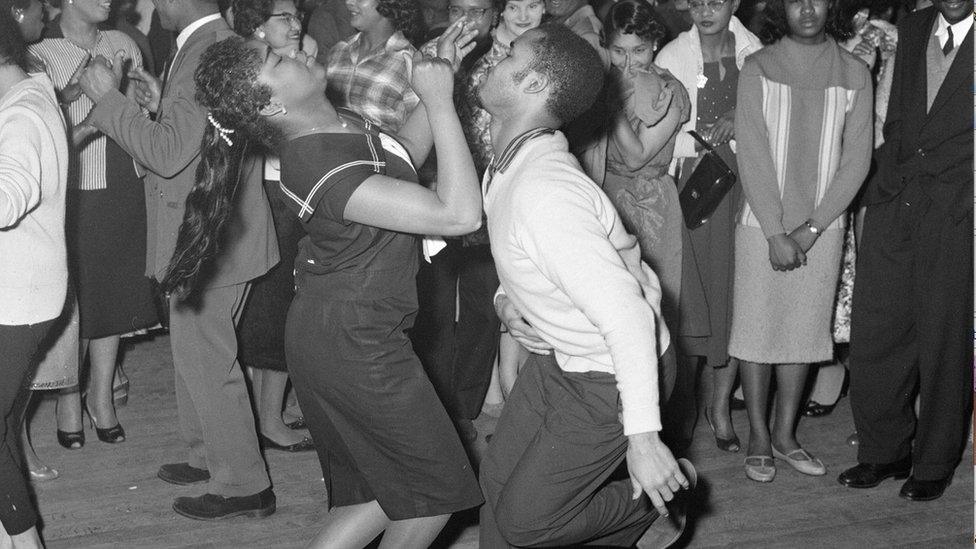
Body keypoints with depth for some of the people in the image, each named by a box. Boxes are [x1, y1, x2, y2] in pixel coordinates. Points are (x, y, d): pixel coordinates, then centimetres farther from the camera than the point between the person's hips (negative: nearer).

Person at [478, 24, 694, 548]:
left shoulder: (544, 193, -34)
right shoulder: (506, 166, -2)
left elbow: (627, 314, -35)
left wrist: (642, 435, -33)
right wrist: (506, 298, -3)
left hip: (605, 379, -9)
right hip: (555, 359, 9)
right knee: (497, 480, 14)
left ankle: (649, 504, 20)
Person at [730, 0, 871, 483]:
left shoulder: (854, 75, 2)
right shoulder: (757, 71, -4)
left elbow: (856, 161, -1)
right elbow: (752, 158, -7)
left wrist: (810, 230, -8)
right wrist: (777, 233, -11)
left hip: (821, 229, 2)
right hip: (763, 225, -2)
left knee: (803, 332, 8)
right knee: (758, 328, 2)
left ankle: (785, 435, 20)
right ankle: (758, 438, 14)